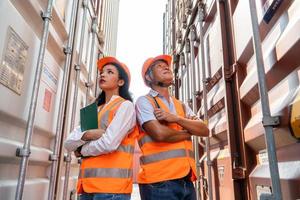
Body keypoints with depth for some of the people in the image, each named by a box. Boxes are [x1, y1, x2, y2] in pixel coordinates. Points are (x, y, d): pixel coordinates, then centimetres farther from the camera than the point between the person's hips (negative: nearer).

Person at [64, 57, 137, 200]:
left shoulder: (125, 106, -5)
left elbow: (109, 143, -18)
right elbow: (68, 143, 8)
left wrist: (81, 150, 0)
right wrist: (87, 135, -12)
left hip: (111, 185, -6)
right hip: (88, 185, 7)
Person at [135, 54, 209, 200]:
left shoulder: (181, 106, 18)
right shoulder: (144, 101, -2)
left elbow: (204, 130, 4)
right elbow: (159, 134, -18)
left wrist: (176, 118, -11)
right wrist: (190, 131, 0)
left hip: (187, 181, 6)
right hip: (159, 181, -6)